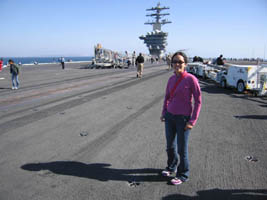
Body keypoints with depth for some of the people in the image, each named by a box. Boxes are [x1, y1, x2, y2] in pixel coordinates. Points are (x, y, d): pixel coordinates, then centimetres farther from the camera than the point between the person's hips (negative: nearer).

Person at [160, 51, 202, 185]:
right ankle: (171, 167, 42)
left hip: (183, 119, -5)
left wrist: (192, 121, -15)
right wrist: (164, 113, 8)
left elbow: (198, 101, -12)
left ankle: (183, 175, 27)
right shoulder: (171, 79, 3)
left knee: (182, 149, 6)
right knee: (170, 145, 18)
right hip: (170, 116, 6)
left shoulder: (191, 79, -15)